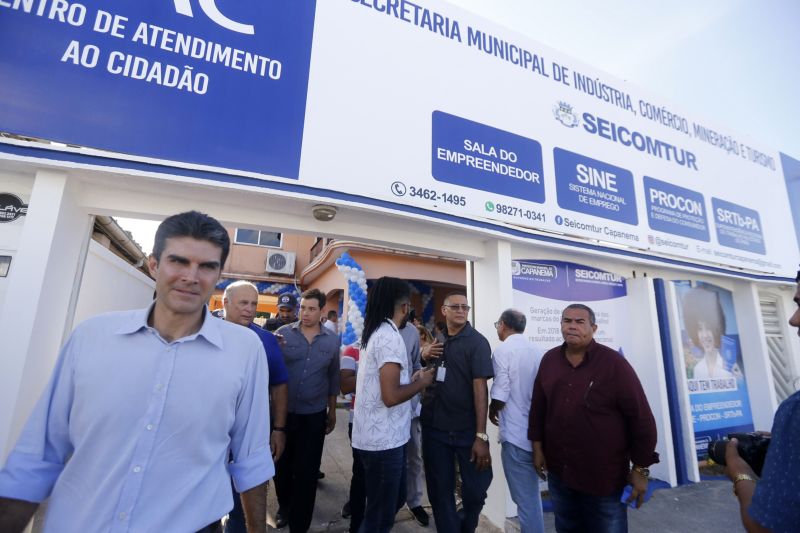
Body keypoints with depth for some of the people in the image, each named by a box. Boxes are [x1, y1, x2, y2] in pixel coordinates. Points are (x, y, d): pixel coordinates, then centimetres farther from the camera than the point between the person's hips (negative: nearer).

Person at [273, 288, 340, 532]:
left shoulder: (332, 340, -2)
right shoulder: (283, 333, -7)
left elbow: (333, 377, 7)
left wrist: (332, 410, 10)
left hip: (314, 415, 0)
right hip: (283, 411, 0)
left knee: (307, 470, 10)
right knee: (282, 464, 19)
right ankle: (284, 507, 48)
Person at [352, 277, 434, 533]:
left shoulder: (376, 333, 8)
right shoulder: (390, 337, -22)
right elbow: (391, 396, -26)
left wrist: (411, 378, 11)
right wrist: (421, 382, -11)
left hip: (378, 436, 9)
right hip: (384, 440, -9)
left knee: (394, 499, 25)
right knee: (381, 512, 10)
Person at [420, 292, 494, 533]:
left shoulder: (477, 342, -9)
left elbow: (480, 387, -15)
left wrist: (481, 435, -19)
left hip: (467, 429, -3)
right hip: (434, 426, 4)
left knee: (475, 490, 9)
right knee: (439, 490, 12)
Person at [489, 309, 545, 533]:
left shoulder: (503, 350, -13)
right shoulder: (535, 350, 6)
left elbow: (500, 395, -17)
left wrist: (492, 411, 5)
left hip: (516, 434, -7)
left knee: (525, 498, 6)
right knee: (532, 494, 23)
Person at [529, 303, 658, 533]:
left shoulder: (614, 363, -15)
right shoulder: (549, 360, -2)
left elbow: (641, 417, -11)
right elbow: (538, 406, 7)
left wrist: (641, 468, -7)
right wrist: (537, 447, 8)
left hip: (604, 476, -4)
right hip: (558, 471, 4)